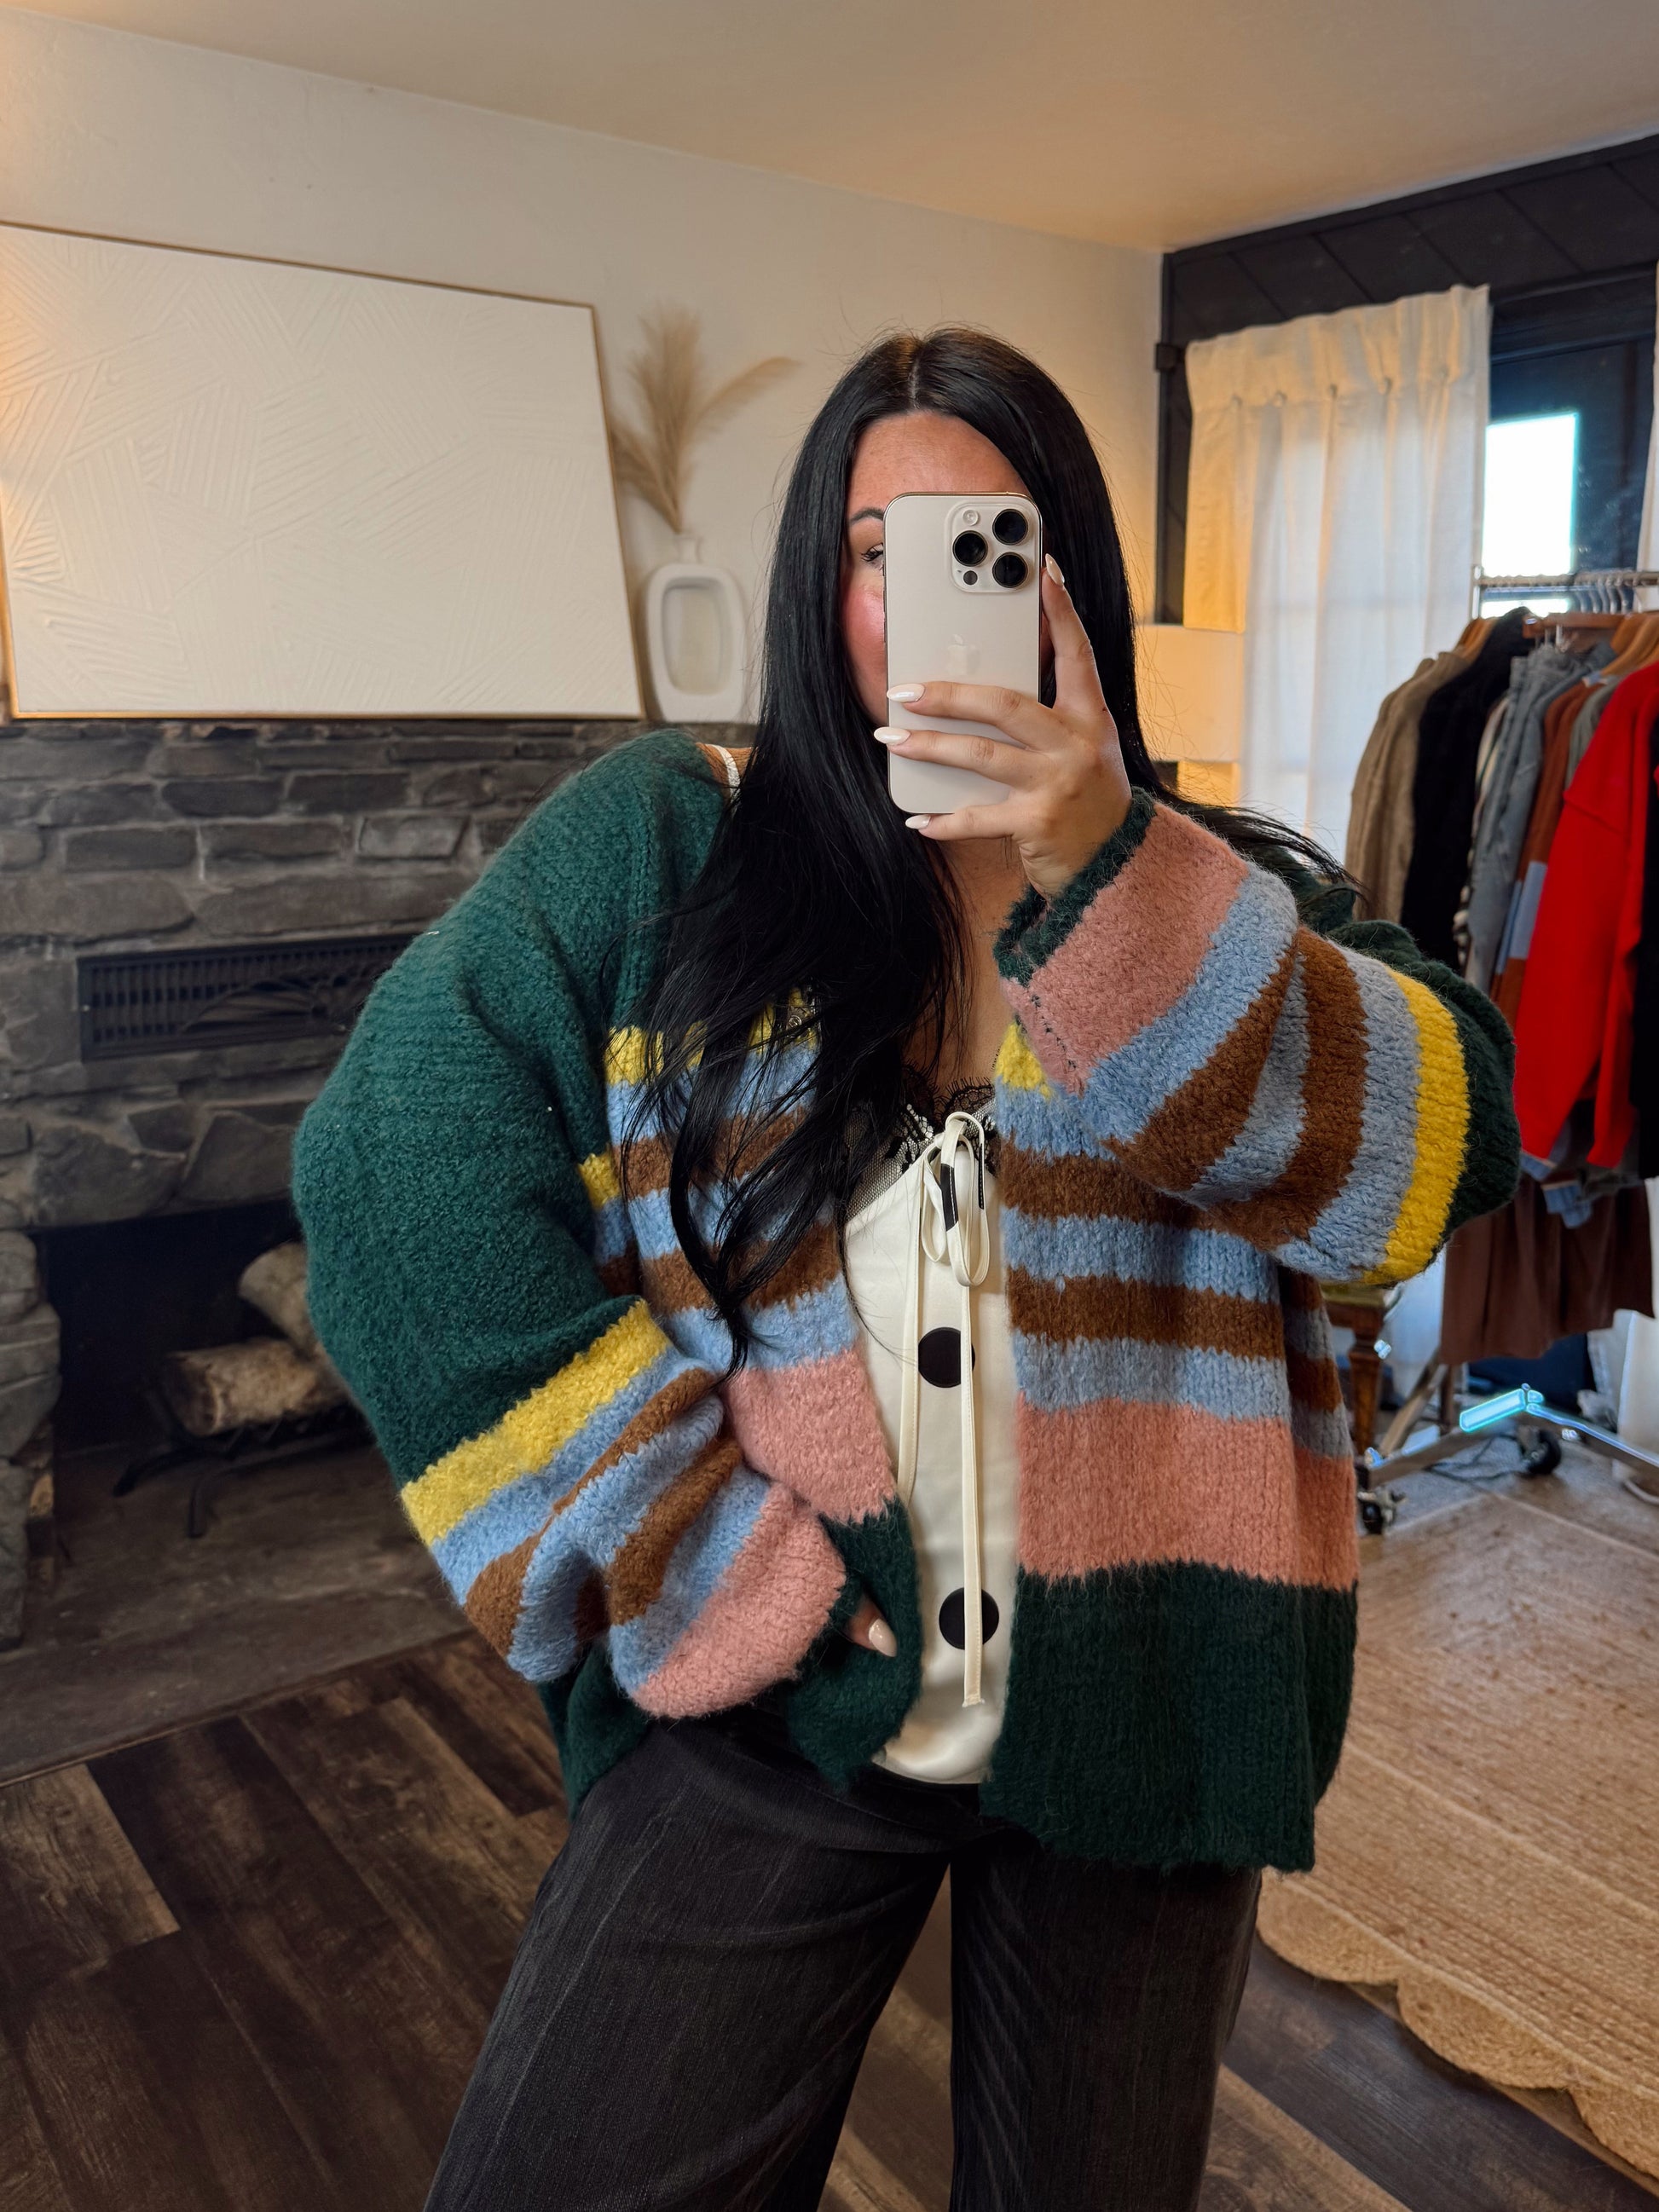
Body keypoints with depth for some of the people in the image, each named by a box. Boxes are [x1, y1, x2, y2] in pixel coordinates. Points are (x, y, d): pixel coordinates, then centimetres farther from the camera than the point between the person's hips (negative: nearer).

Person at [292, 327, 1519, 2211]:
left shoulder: (1229, 893, 2)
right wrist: (689, 1557, -14)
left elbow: (1434, 1158, -13)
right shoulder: (655, 848, -4)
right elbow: (409, 1155, -11)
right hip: (770, 1704, -1)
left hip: (1135, 1702, 2)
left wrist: (1107, 875, -25)